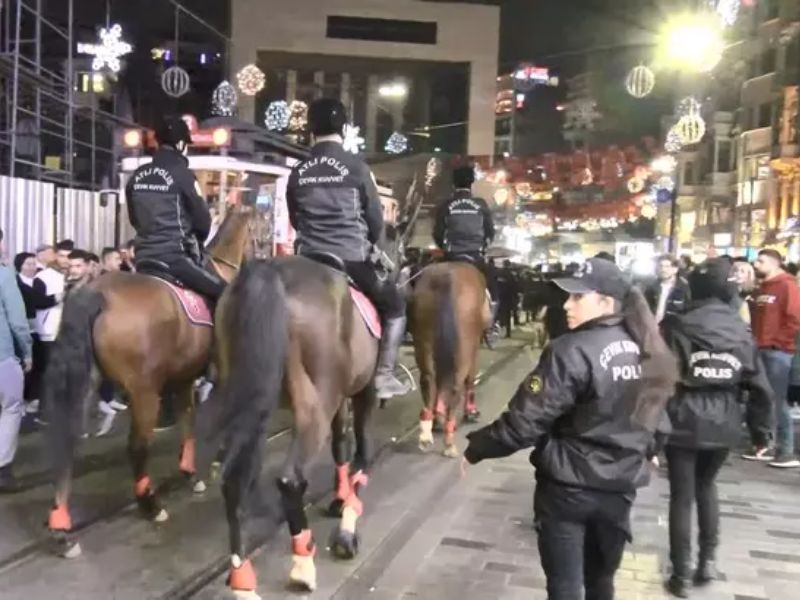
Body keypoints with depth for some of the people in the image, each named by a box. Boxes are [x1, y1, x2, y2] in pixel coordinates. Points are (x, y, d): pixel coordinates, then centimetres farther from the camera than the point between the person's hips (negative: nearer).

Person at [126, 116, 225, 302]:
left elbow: (133, 218, 19)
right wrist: (196, 240, 16)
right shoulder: (182, 174, -9)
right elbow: (202, 221, -4)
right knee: (224, 294, -3)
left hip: (143, 258, 8)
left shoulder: (137, 175, 11)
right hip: (175, 256, -8)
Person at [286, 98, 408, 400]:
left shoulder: (297, 174, 6)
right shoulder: (356, 167, -6)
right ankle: (384, 376, 9)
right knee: (395, 306, 16)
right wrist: (370, 244, 21)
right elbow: (375, 217, 2)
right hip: (352, 259, -3)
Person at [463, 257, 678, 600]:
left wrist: (475, 449, -8)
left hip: (569, 485, -6)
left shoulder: (573, 352, -21)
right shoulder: (647, 350, 0)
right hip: (621, 484, 7)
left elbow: (525, 420, -20)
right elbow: (650, 415, 12)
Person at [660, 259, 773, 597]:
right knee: (706, 485, 27)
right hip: (724, 426, 4)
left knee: (682, 496, 9)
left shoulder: (676, 327, -9)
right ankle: (708, 560, 27)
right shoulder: (741, 331, 2)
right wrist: (762, 430, 15)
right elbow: (760, 386, 5)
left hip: (684, 424, -3)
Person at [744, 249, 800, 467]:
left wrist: (779, 341, -11)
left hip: (777, 351, -8)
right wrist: (756, 339, 9)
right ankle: (765, 446, 16)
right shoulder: (762, 288, 19)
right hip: (761, 350, 8)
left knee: (777, 402, -7)